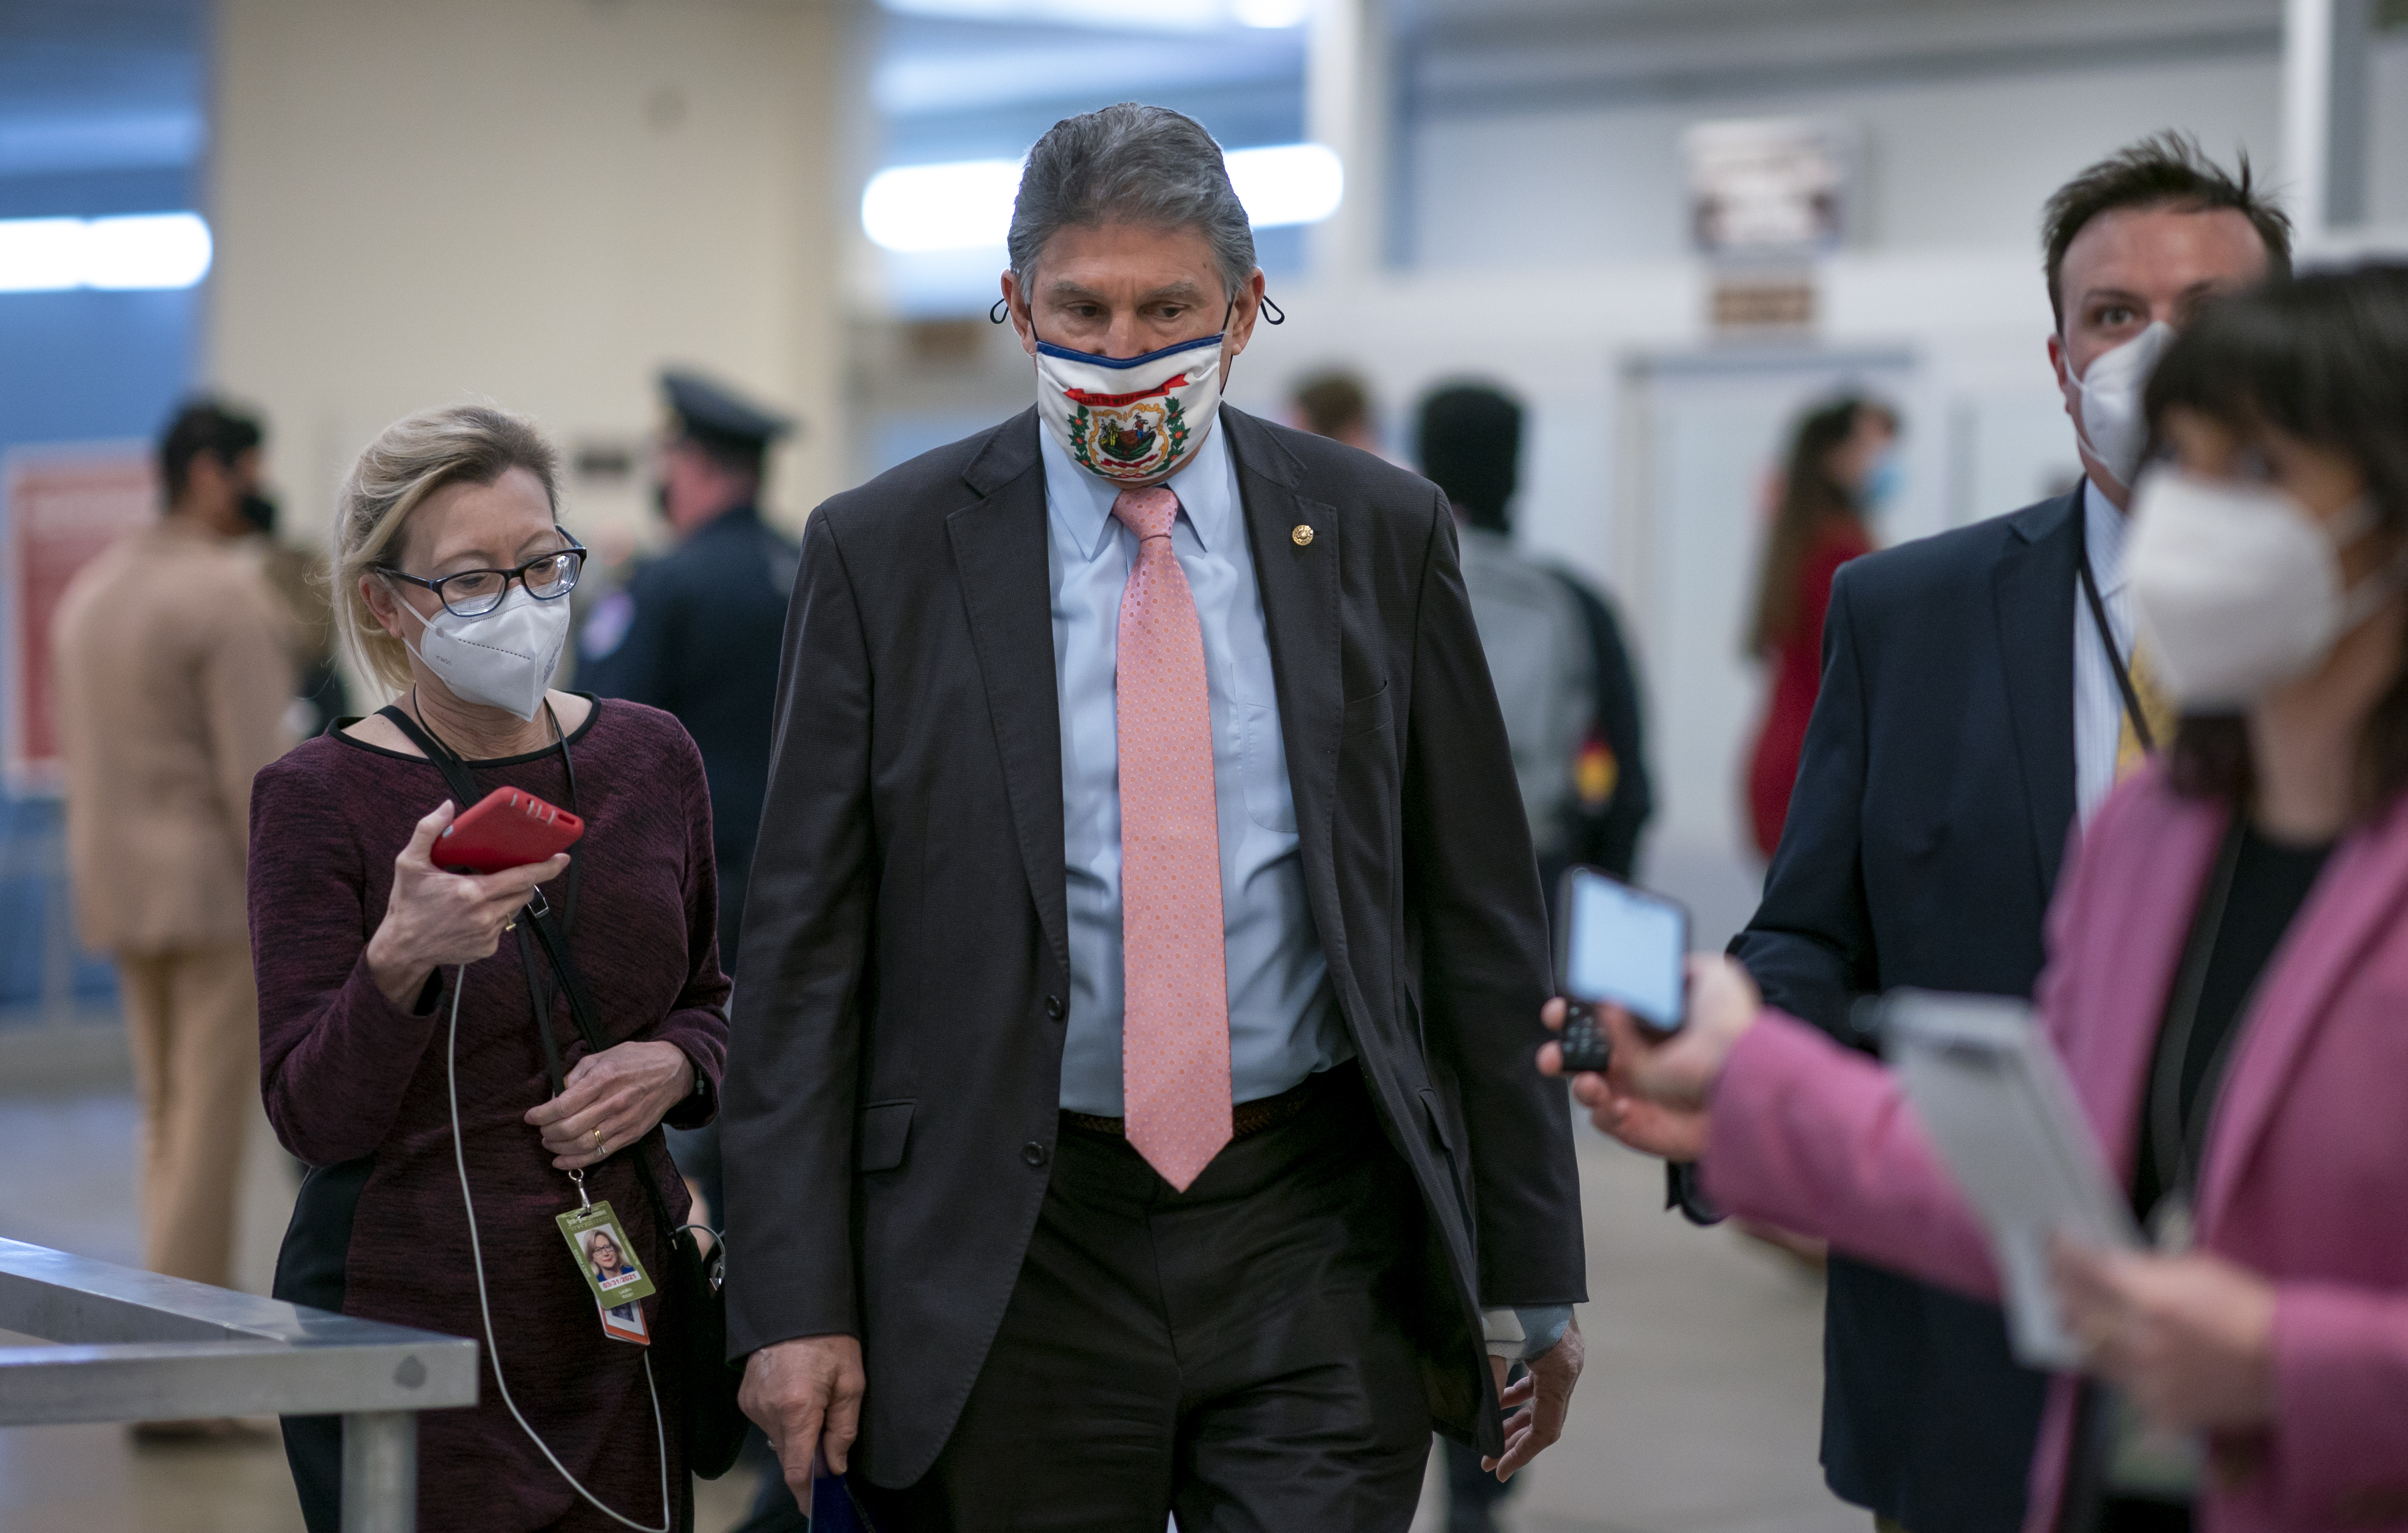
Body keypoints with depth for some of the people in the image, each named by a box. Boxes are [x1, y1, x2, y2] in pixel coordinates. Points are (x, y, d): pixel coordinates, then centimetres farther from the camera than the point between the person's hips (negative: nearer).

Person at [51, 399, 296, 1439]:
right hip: (217, 886, -8)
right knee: (210, 1129, -5)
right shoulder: (229, 596, -13)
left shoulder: (89, 590, 13)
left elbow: (74, 743, 16)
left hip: (118, 886, 8)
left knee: (168, 1120, 14)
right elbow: (254, 772, -18)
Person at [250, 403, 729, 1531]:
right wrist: (400, 961, -31)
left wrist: (671, 1068, -6)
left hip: (619, 1314, 4)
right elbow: (312, 1117, -13)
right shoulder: (317, 797, -8)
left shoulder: (649, 756, 5)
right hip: (408, 1329, -4)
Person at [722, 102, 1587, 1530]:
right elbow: (806, 947, 0)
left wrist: (1528, 1275, 7)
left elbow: (1483, 919, 7)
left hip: (1314, 1249, 1)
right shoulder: (884, 554, 1)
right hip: (1013, 1251, 0)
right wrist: (797, 1301, -6)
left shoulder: (1379, 535, 4)